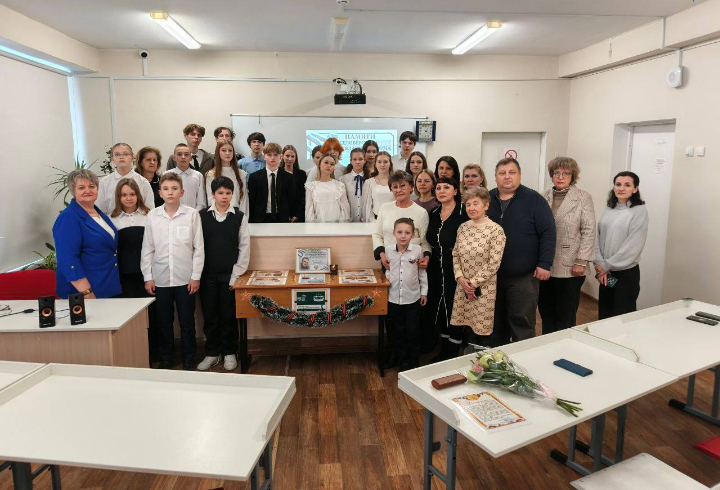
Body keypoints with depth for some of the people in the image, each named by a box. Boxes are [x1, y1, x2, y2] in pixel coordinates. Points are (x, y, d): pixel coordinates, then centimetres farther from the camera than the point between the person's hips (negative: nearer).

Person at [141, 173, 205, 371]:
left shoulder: (192, 214, -4)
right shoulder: (152, 216, 2)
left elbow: (199, 248, -2)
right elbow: (147, 249, 6)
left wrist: (196, 276, -4)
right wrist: (148, 277, 2)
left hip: (185, 278, -2)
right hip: (160, 279, 2)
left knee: (187, 322, 8)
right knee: (164, 322, 13)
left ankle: (189, 361, 23)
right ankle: (165, 360, 28)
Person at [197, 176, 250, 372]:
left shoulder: (239, 217, 0)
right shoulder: (202, 216, 2)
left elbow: (244, 247, -1)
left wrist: (236, 274, -5)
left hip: (230, 275, -1)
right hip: (207, 275, 1)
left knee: (228, 315, 4)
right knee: (209, 315, 8)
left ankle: (229, 352, 20)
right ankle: (212, 353, 22)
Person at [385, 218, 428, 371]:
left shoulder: (417, 250, -8)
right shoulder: (388, 251, -4)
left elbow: (422, 272, 2)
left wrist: (424, 292, 5)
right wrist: (387, 276, -7)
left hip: (413, 298, -1)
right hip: (394, 299, 2)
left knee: (413, 332, 9)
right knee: (398, 332, 11)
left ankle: (414, 362, 27)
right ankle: (403, 362, 26)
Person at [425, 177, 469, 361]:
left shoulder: (464, 212, -11)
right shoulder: (433, 213, 9)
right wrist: (427, 256, 8)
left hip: (456, 270, -6)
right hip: (436, 270, 6)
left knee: (454, 309, 3)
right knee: (439, 306, 13)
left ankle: (452, 351, 19)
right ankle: (444, 348, 30)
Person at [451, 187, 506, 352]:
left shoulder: (496, 230, -12)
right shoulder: (463, 228, 6)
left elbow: (493, 264, -14)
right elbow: (455, 255, 10)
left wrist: (473, 283, -12)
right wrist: (461, 278, -4)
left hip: (483, 289, -5)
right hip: (462, 286, 5)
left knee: (481, 329, 3)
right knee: (455, 326, 12)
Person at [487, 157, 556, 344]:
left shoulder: (534, 199, -5)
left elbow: (548, 232, -8)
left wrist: (545, 264, -13)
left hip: (524, 276, -4)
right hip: (492, 275, 4)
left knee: (522, 322, 3)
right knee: (496, 321, 15)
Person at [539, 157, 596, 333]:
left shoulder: (583, 198, -1)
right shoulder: (545, 196, 8)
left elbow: (588, 232, -5)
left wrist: (581, 262, -10)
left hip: (569, 267, -3)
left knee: (565, 318, 6)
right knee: (546, 314, 12)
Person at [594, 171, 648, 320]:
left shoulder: (639, 211, -9)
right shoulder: (608, 209, 8)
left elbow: (633, 246, -15)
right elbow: (597, 238, 5)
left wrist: (607, 265, -13)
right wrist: (599, 264, -8)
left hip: (627, 272, -5)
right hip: (606, 272, 5)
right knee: (604, 315, 13)